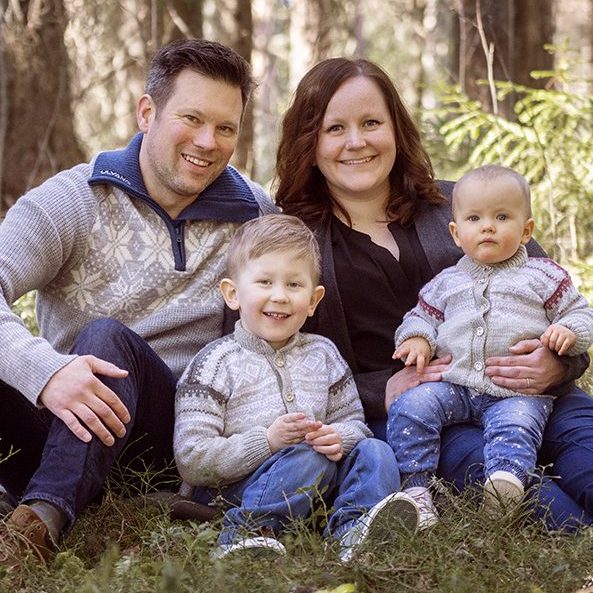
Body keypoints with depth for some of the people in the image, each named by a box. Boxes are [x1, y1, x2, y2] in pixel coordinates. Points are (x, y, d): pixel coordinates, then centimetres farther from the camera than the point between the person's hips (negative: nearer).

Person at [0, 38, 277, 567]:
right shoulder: (72, 201, 0)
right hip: (65, 420, 0)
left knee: (108, 338, -31)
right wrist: (43, 370, -35)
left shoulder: (255, 217, 9)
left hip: (175, 437, 0)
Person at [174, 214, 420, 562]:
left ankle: (354, 527, -35)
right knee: (309, 458, -29)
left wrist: (339, 438, -12)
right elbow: (191, 461, -11)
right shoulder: (217, 363, -4)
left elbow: (354, 422, 15)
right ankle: (248, 530, -37)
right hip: (234, 489, -6)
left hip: (319, 483, 6)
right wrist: (268, 441, -22)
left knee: (373, 451, -14)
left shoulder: (322, 354, 13)